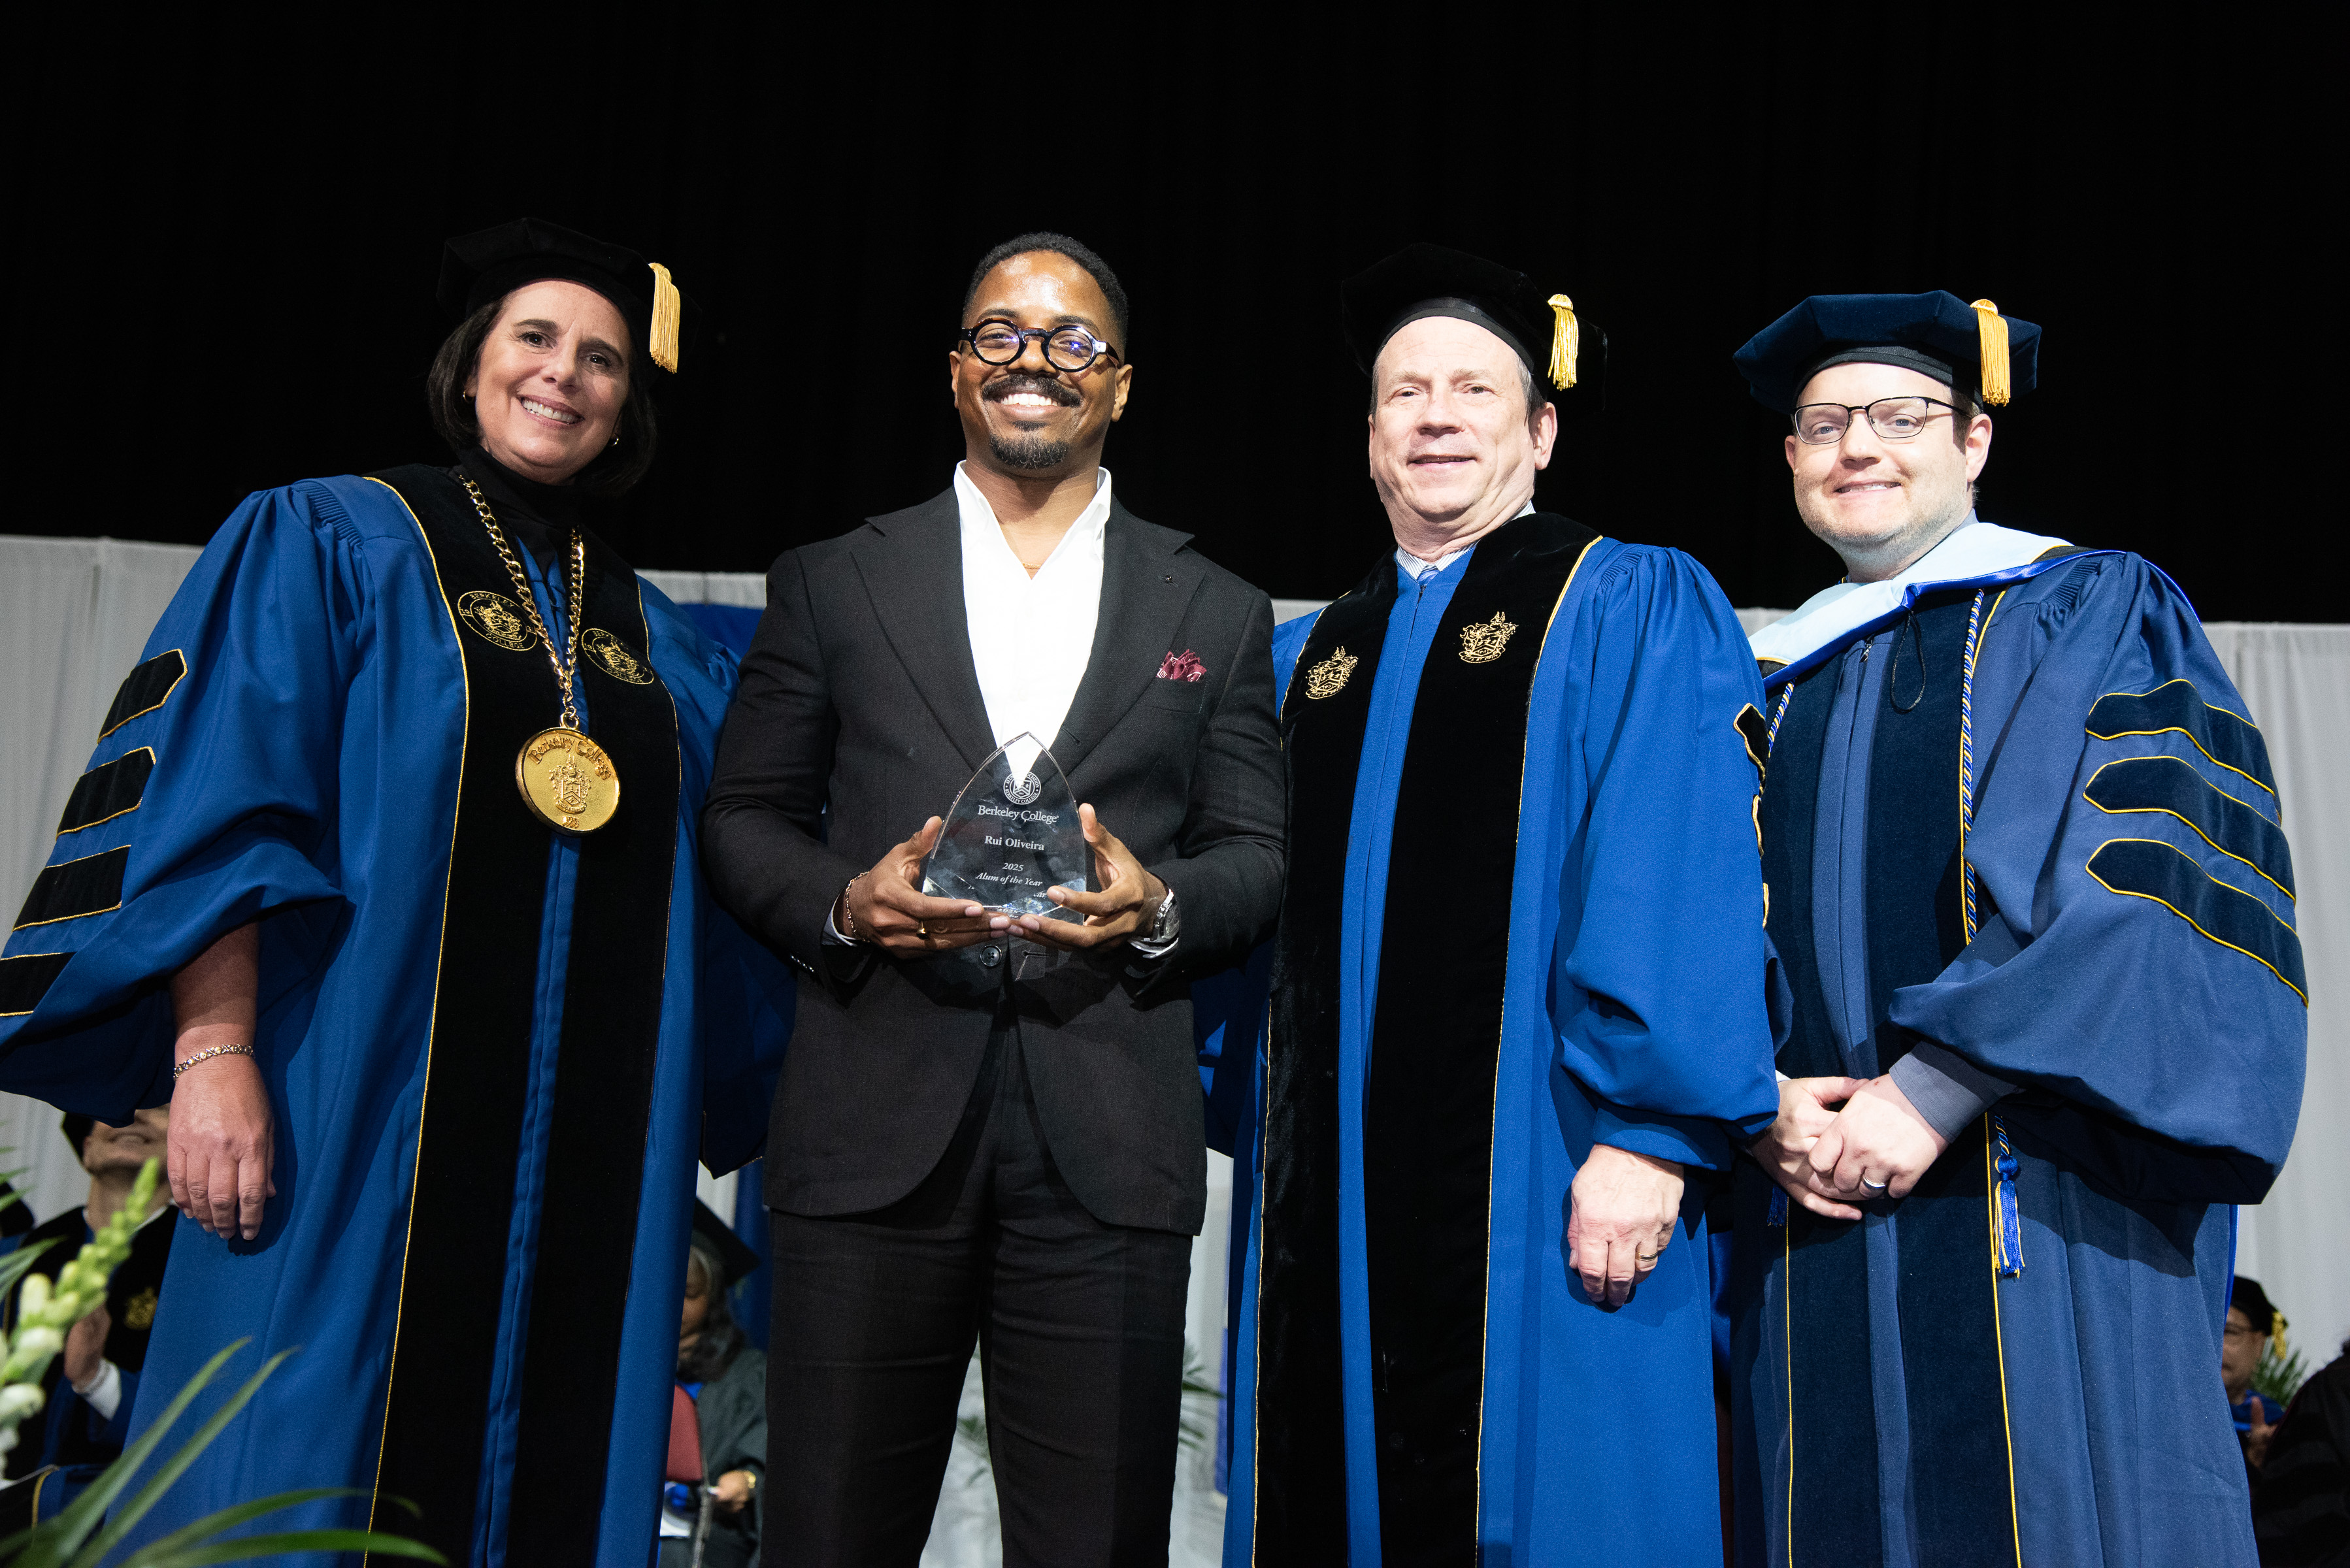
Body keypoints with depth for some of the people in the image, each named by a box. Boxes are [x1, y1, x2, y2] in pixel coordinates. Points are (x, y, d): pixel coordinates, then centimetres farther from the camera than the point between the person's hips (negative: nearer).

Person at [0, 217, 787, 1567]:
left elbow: (705, 907, 17)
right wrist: (211, 1054, -16)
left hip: (591, 1153, 4)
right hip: (355, 1129, -4)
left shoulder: (660, 643, 15)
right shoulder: (328, 544, 3)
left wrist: (699, 1140, 8)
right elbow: (211, 809, -6)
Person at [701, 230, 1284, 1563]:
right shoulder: (834, 585, 12)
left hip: (1108, 1147, 1)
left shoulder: (1218, 614, 14)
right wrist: (843, 901, -9)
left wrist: (1160, 906, -11)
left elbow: (1261, 856, 11)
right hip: (874, 1127, 0)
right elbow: (744, 819, 11)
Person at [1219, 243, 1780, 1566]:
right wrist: (1273, 1148, 10)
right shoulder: (1311, 658, 17)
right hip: (1330, 1196, 5)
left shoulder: (1631, 610, 1)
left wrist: (1646, 1134, -19)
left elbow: (1682, 885, -10)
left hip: (1534, 1189, -5)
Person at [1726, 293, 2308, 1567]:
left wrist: (1934, 1092, -16)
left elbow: (2136, 885, -9)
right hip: (1813, 1211, 4)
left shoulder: (2094, 615, 5)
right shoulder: (1775, 685, 17)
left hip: (2039, 1215, -3)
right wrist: (1763, 1102, -8)